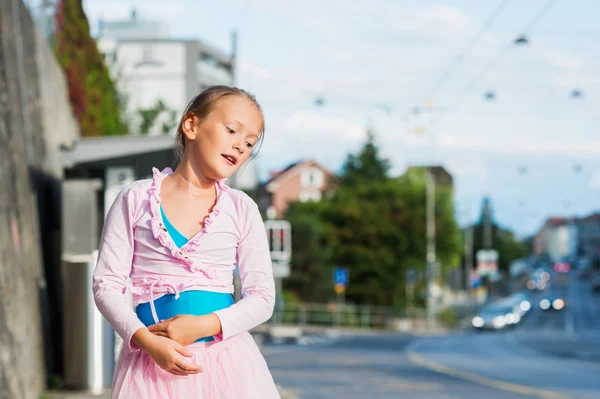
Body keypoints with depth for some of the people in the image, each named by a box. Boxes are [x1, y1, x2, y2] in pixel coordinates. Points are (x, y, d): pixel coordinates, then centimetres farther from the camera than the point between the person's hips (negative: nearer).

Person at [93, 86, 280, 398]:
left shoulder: (241, 209, 7)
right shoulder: (136, 200, 3)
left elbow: (262, 297, 4)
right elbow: (106, 284, 0)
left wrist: (205, 325, -12)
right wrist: (148, 341, -14)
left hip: (223, 357, 1)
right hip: (153, 357, -1)